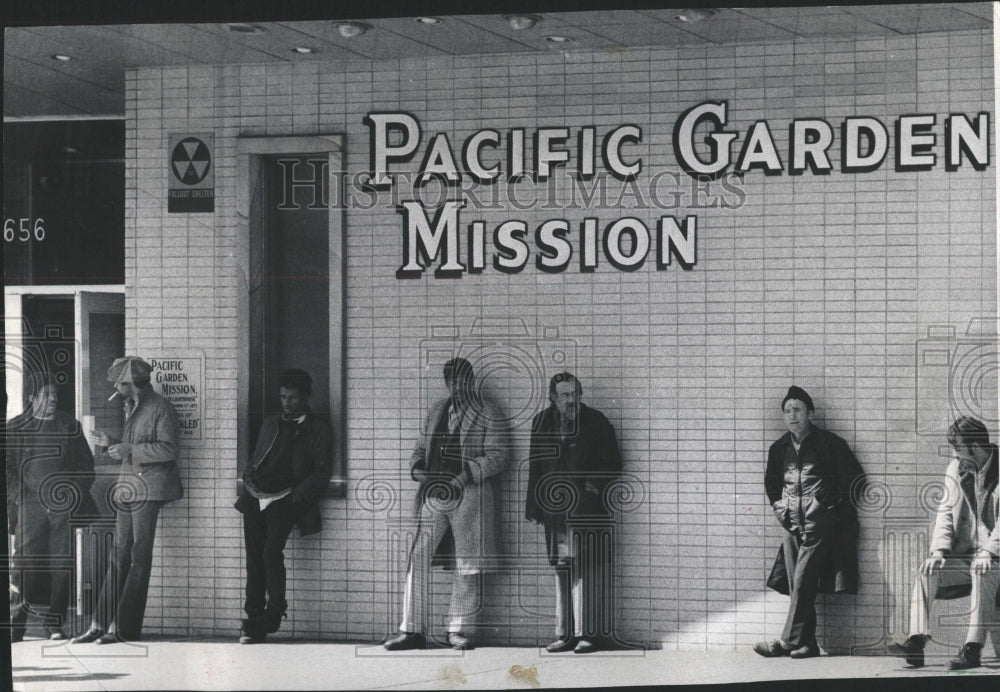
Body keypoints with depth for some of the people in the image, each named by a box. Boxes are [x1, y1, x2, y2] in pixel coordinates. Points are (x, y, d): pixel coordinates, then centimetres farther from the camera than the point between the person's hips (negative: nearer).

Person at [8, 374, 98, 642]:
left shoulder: (70, 426, 12)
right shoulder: (15, 428, 8)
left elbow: (85, 466, 13)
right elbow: (9, 469, 6)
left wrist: (75, 495, 1)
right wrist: (19, 498, -5)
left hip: (64, 508, 2)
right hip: (30, 507, -2)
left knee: (62, 566, -3)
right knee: (26, 564, -10)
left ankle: (55, 625, 4)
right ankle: (15, 626, -4)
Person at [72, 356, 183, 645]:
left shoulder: (161, 408, -6)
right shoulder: (130, 408, 21)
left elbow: (168, 449, -16)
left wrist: (129, 450, -17)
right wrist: (108, 445, 6)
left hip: (149, 490, -8)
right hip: (127, 489, 8)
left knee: (139, 558, -5)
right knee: (119, 558, 5)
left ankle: (123, 627, -6)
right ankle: (100, 624, 3)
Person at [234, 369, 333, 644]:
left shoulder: (318, 430, 5)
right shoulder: (271, 424, 21)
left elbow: (322, 473, -1)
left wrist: (295, 495, -12)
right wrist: (248, 477, 7)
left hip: (284, 501, -5)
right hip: (256, 498, 5)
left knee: (271, 553, -18)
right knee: (254, 557, 1)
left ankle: (273, 614, -8)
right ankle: (254, 618, 3)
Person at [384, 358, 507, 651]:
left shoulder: (488, 413, 3)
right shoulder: (437, 410, 19)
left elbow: (497, 456, -4)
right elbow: (421, 447, 22)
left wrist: (465, 476, -16)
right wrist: (417, 467, -1)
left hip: (469, 495, -4)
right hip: (435, 493, 4)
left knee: (468, 566, -1)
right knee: (418, 557, -5)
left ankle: (459, 631, 7)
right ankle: (411, 629, -2)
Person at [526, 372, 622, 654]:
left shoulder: (596, 423, 0)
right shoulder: (542, 424, 11)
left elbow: (613, 465, 3)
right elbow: (535, 468, 16)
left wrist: (595, 484, -13)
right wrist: (534, 507, 11)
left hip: (588, 511, -4)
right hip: (555, 511, 4)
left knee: (589, 571, -6)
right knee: (563, 572, 6)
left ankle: (590, 633, -3)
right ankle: (567, 634, 10)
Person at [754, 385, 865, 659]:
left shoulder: (829, 443, 0)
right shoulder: (779, 449, 14)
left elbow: (854, 478, 3)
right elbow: (771, 483, 31)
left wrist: (838, 508, 0)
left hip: (819, 526, -5)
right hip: (793, 526, 6)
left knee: (802, 583, -13)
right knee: (797, 586, 0)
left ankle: (790, 641, -13)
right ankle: (807, 644, 2)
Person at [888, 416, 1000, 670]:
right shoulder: (956, 469, 10)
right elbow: (946, 511, 8)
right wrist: (939, 549, -7)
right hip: (964, 555, 6)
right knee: (927, 571, -16)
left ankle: (973, 649, -37)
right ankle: (916, 643, -24)